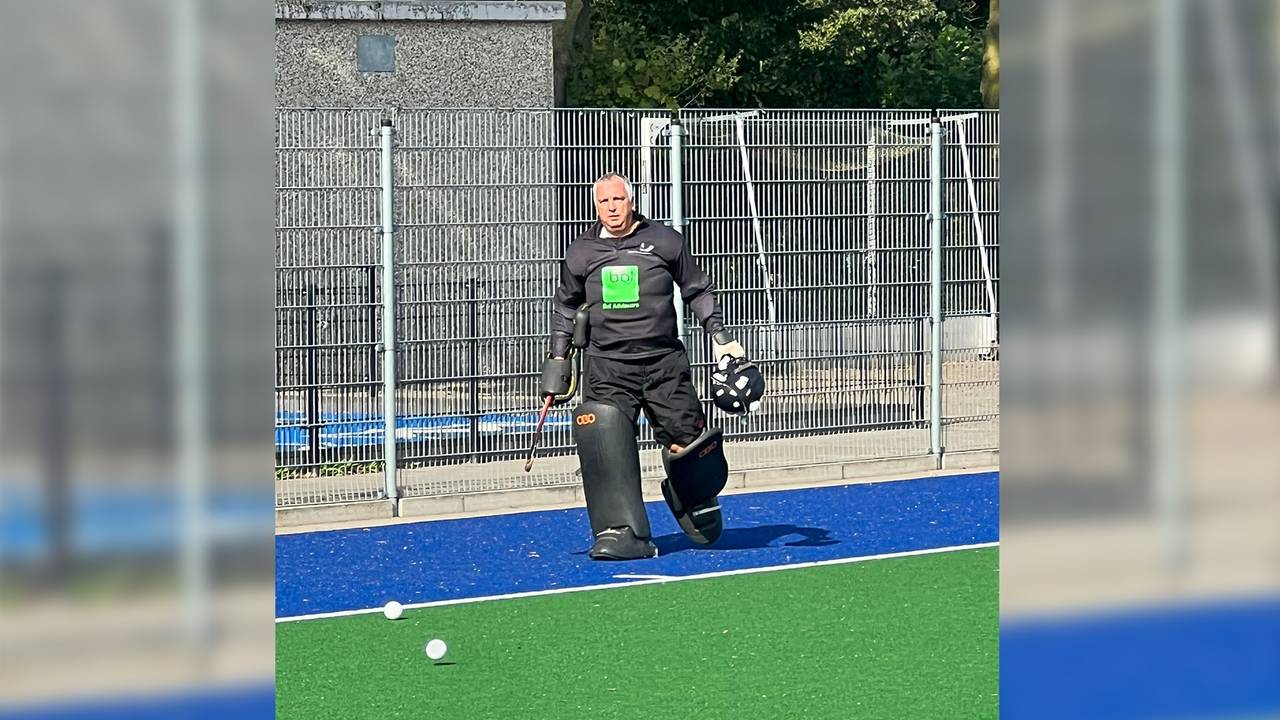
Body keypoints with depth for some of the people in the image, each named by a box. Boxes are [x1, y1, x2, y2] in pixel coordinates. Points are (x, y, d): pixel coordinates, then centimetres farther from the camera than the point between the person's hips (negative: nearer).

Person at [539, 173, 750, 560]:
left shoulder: (664, 241, 2)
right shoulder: (580, 253, 7)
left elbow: (698, 290, 13)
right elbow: (565, 305, 22)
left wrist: (720, 336, 8)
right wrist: (558, 356, 18)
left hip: (664, 364, 0)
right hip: (606, 367, 0)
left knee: (689, 441, 0)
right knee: (604, 443, -18)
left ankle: (694, 502, 34)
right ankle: (623, 533, -18)